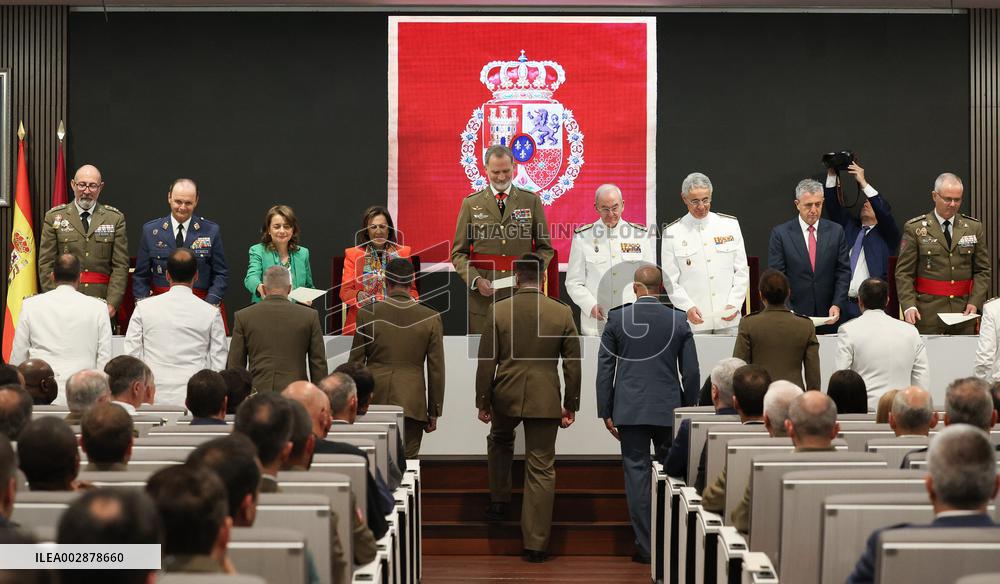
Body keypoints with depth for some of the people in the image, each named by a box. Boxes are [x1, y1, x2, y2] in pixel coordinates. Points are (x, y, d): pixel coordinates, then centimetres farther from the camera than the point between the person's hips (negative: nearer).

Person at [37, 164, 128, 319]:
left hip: (101, 303, 0)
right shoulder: (54, 217, 7)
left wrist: (112, 304, -7)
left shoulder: (115, 218, 8)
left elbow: (120, 265, 4)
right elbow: (46, 264, 4)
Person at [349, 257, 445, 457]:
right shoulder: (430, 318, 0)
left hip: (373, 402, 1)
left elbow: (356, 362, 6)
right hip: (412, 404, -1)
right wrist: (434, 412, 10)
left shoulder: (367, 314, 1)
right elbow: (436, 369, 3)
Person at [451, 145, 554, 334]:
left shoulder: (531, 201, 8)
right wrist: (476, 280, -10)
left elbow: (545, 247, 10)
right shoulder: (471, 204, 7)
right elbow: (459, 253, 7)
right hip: (483, 297, 0)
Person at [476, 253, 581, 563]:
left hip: (506, 397, 0)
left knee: (499, 441, 33)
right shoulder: (562, 313, -3)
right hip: (545, 399, 0)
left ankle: (498, 500, 36)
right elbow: (572, 364, 1)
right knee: (541, 470, 4)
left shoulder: (497, 311, -5)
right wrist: (571, 405, 10)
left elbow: (487, 362, -3)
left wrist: (482, 402, 7)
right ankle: (535, 543, 4)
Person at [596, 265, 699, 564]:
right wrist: (688, 410, 14)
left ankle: (645, 545, 2)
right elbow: (691, 372, 3)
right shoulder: (679, 321, 0)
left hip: (630, 410, -1)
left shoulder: (616, 318, -2)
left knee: (637, 473, 2)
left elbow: (604, 369, 0)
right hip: (669, 410, 1)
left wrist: (606, 412, 7)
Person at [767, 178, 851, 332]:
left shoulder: (836, 231, 6)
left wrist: (837, 304, -8)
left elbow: (843, 272, 5)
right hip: (793, 316, -2)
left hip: (828, 317, 2)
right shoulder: (780, 234, -1)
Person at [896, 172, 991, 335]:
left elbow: (982, 271, 10)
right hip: (927, 314, -2)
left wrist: (975, 302, -5)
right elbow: (903, 273, -1)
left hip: (963, 312, 2)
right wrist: (909, 306, -15)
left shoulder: (974, 228, 10)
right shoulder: (915, 228, 2)